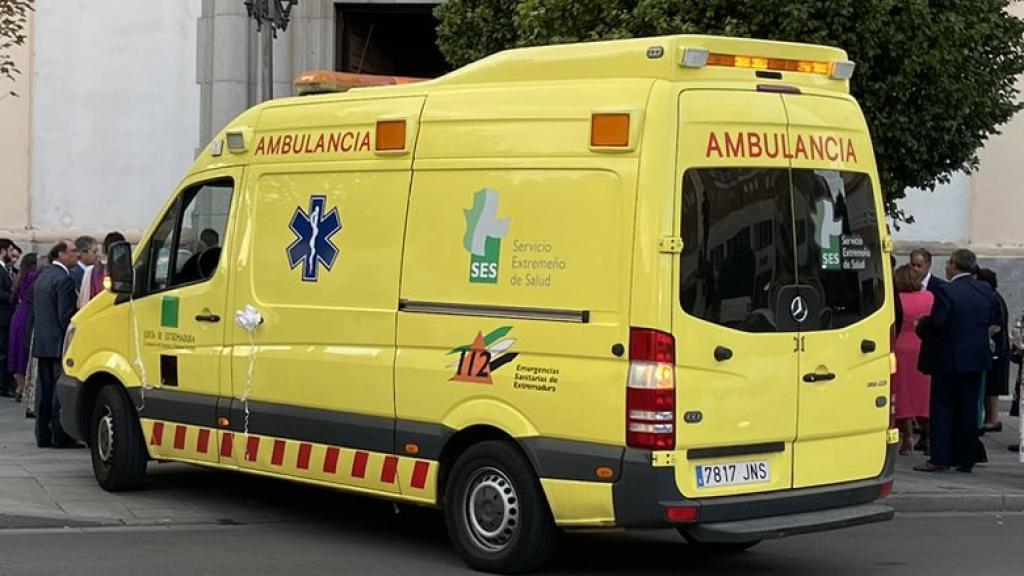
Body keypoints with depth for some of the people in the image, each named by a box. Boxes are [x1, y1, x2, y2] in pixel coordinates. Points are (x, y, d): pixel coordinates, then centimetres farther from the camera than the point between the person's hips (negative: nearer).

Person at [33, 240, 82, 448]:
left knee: (44, 390, 11)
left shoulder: (42, 277, 15)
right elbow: (66, 315, -18)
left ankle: (42, 435, 14)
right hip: (59, 343, -9)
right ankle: (61, 437, -4)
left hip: (42, 343, 9)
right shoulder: (64, 279, -14)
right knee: (61, 390, -5)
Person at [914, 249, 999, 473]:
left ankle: (939, 458, 1)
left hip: (949, 358, -6)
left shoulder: (946, 291, -17)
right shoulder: (985, 290, 3)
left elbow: (936, 322, -21)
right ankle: (966, 459, 14)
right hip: (977, 359, 6)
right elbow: (994, 319, 10)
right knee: (968, 409, 11)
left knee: (942, 408, 2)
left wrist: (921, 325, -1)